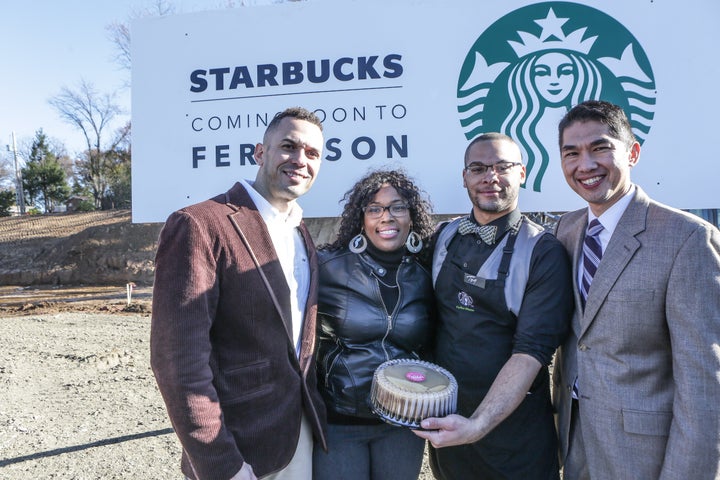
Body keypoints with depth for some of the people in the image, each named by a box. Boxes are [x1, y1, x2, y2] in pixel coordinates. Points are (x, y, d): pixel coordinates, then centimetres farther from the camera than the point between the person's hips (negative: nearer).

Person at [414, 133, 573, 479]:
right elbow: (432, 319, 7)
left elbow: (531, 351, -20)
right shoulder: (445, 238, 0)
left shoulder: (544, 252, -14)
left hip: (511, 425, -4)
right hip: (444, 418, 4)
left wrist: (478, 425, -29)